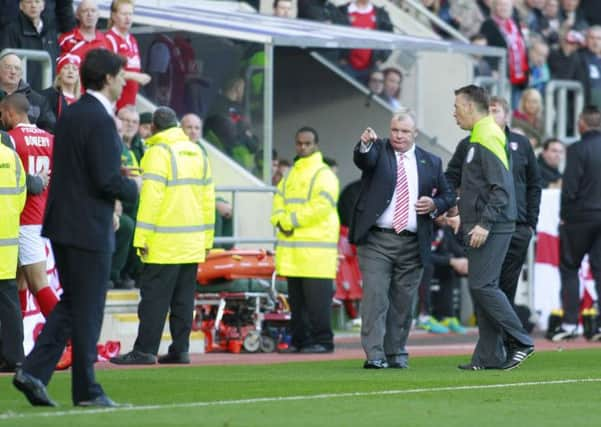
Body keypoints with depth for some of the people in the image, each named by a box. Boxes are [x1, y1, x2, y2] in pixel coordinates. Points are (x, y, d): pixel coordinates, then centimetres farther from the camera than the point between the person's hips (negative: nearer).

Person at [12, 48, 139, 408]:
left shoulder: (70, 114, 11)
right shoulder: (100, 120, -17)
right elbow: (107, 179, -22)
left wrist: (118, 182, 13)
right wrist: (132, 188, -3)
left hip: (63, 225, 9)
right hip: (89, 228, -9)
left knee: (71, 304, 16)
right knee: (88, 310, 1)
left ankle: (34, 371, 5)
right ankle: (87, 390, 9)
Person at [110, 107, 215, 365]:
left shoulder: (159, 152, -9)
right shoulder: (197, 153, 14)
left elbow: (151, 198, -16)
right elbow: (207, 197, 16)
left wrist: (142, 237, -15)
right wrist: (207, 238, 20)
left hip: (164, 245, -7)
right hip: (193, 243, 7)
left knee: (154, 297, -6)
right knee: (183, 298, 10)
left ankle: (145, 350, -7)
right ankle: (180, 348, 9)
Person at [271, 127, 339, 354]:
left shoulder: (323, 174, -4)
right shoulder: (291, 175, 21)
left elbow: (321, 206, -15)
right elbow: (279, 200, 16)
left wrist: (291, 220, -14)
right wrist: (280, 220, -6)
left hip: (316, 247, -8)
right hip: (292, 249, 8)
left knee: (317, 298, -9)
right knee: (296, 299, 9)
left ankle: (322, 340, -5)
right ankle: (300, 340, 14)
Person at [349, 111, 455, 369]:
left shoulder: (430, 162, 12)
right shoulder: (378, 151, 5)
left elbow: (448, 195, 18)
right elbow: (363, 161, -17)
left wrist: (435, 205, -4)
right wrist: (365, 144, -39)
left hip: (412, 244, 3)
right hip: (376, 240, -3)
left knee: (403, 301, 6)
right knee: (375, 296, -10)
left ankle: (397, 354, 14)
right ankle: (375, 355, -11)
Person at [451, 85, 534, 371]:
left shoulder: (488, 138, -13)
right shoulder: (478, 138, 18)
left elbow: (501, 188, -20)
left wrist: (485, 224, -23)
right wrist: (466, 218, 20)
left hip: (492, 228, -10)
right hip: (480, 226, 10)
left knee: (482, 286, -13)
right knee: (481, 288, 8)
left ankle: (520, 343, -8)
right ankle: (489, 356, 10)